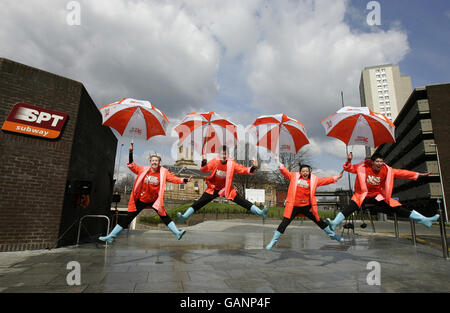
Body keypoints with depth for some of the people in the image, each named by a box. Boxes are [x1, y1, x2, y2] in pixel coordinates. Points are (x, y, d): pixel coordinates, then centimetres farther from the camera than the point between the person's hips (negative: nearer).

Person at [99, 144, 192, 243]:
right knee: (128, 217, 4)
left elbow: (174, 178, -16)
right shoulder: (144, 170, -6)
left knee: (164, 216, -9)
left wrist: (185, 180, -28)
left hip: (154, 201, -1)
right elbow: (132, 165, 3)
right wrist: (131, 152, -4)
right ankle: (111, 236, 14)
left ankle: (177, 233, -2)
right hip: (141, 200, 1)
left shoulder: (163, 172, -9)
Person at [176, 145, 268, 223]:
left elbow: (243, 170, -19)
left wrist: (253, 168, -36)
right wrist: (204, 163, -41)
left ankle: (260, 212, 1)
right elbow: (204, 170, -20)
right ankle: (184, 217, -3)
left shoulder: (232, 163, -13)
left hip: (227, 189, 0)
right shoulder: (215, 161, -13)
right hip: (213, 188, 0)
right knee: (199, 203, -8)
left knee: (243, 202, -6)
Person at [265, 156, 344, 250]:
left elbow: (324, 180, 4)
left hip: (307, 206, 1)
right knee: (285, 222, -3)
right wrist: (279, 164, -5)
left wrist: (336, 178, -2)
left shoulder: (313, 179, 5)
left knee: (318, 221, 13)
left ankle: (332, 234, 38)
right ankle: (274, 241, 9)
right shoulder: (294, 176, 4)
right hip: (294, 206, -1)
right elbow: (285, 172, 5)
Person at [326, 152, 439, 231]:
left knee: (398, 208, -3)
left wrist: (418, 175, -1)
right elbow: (350, 168, -11)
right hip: (363, 195, -3)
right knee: (351, 207, -26)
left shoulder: (386, 170, -4)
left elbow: (401, 172, 0)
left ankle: (424, 220, 6)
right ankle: (335, 223, -36)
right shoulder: (364, 167, -13)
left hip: (378, 196, 3)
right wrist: (349, 161, -32)